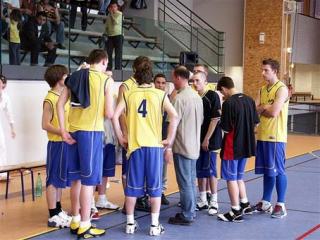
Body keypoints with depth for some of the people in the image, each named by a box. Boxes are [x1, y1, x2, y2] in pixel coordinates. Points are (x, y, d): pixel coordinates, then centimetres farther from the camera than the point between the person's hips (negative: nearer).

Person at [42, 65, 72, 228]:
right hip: (56, 144, -8)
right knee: (53, 179, -2)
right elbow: (45, 125, -17)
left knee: (61, 178, 14)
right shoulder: (50, 99, -13)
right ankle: (53, 216, 3)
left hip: (66, 143, 8)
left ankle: (58, 211, 23)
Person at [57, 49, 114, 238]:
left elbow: (60, 104, 5)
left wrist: (64, 131, 3)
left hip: (74, 131, 6)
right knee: (89, 180, 0)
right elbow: (109, 114, -9)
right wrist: (110, 111, 15)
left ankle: (75, 221, 25)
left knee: (77, 178, 16)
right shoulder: (106, 80, -3)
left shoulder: (75, 77, 12)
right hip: (92, 132, -6)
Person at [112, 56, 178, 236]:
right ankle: (155, 225, 8)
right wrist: (170, 139, -2)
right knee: (155, 186, 5)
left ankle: (130, 223, 16)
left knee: (133, 186, 9)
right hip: (155, 145, -1)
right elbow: (174, 116, -11)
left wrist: (121, 138, 4)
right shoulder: (160, 94, 1)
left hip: (134, 145, 1)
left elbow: (115, 116, -6)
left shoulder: (129, 94, 4)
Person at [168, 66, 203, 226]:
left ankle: (186, 216, 3)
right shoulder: (197, 96, 9)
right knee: (191, 181, 15)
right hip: (194, 145, 8)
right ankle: (191, 212, 22)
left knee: (184, 183, -2)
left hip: (182, 146, -8)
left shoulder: (179, 98, -17)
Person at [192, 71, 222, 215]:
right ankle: (202, 201, 21)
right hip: (198, 141, 6)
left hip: (210, 141, -6)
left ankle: (214, 202, 8)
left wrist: (207, 139, -14)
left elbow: (215, 119, -12)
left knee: (210, 171, -2)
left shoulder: (212, 96, -8)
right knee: (200, 171, 11)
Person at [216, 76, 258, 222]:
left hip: (232, 146, -7)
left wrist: (221, 122, 2)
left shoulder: (228, 103, -18)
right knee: (239, 177, 21)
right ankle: (245, 205, 28)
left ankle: (236, 212, 9)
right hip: (246, 145, 7)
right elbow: (256, 123, 10)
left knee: (231, 178, 4)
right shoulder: (249, 100, 3)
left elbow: (226, 129, -18)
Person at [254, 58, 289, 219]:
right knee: (267, 171, 14)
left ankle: (281, 205, 7)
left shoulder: (282, 89, -10)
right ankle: (266, 202, 23)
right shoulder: (262, 90, 14)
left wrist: (262, 107, -3)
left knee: (277, 171, -1)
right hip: (262, 136, 7)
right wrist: (266, 108, -11)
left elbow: (274, 112, -19)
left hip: (275, 137, -7)